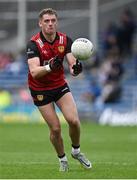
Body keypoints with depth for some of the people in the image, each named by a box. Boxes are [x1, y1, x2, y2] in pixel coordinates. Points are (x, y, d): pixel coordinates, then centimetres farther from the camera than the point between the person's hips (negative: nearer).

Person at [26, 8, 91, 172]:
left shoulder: (65, 40, -8)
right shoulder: (34, 43, -22)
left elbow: (72, 63, -15)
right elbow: (34, 71, -33)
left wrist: (75, 68, -39)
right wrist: (49, 67, -52)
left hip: (60, 85, 3)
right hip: (40, 89, -3)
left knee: (73, 120, -11)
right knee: (55, 128, -6)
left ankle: (76, 151, 16)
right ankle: (62, 159, 18)